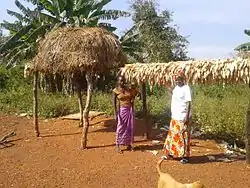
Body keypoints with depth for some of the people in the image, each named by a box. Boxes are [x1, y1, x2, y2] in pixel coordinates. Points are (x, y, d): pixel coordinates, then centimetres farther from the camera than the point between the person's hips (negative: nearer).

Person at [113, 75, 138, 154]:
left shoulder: (128, 88, 2)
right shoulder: (116, 90, -7)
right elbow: (114, 102, -5)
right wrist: (115, 113, -11)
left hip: (130, 110, 4)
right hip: (122, 110, -4)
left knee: (130, 127, 10)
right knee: (121, 128, 0)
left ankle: (129, 144, 23)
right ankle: (118, 146, 8)